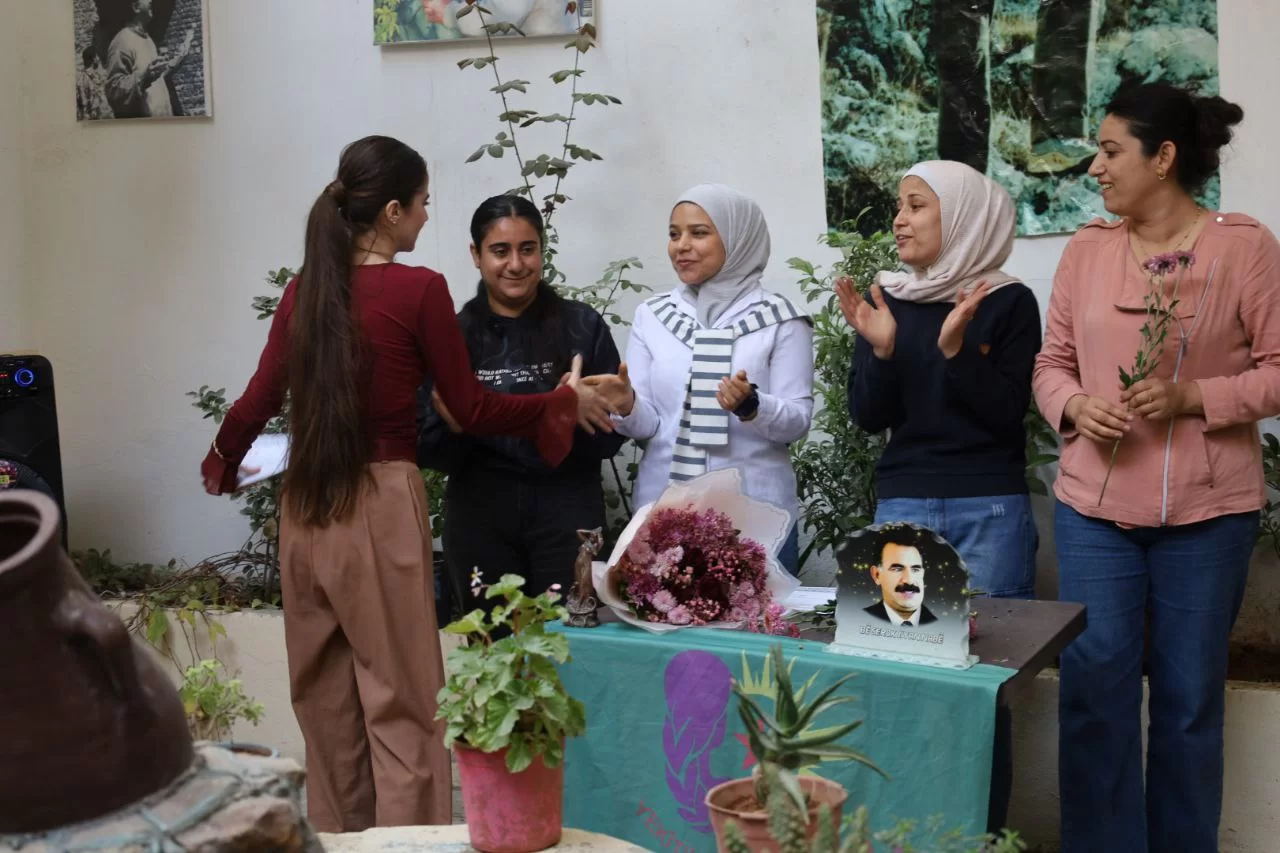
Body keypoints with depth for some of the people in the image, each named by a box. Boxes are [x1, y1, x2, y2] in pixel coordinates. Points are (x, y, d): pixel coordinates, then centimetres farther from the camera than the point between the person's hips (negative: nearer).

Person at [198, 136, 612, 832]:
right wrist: (566, 401, 10)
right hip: (380, 506, -6)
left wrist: (221, 466, 29)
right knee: (401, 705, 2)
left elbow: (260, 399, 10)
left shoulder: (304, 290, 5)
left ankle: (339, 836, 27)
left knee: (325, 703, 16)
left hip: (306, 508, 6)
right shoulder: (419, 290, -10)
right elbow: (471, 411, -4)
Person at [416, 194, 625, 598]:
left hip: (567, 518, -1)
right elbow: (427, 451, 3)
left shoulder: (582, 325, -1)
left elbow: (612, 432, 0)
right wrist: (450, 424, -16)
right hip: (480, 522, 1)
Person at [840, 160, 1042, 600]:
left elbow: (1008, 414, -9)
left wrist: (956, 349, -20)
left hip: (991, 506, -2)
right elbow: (868, 417, 2)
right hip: (901, 503, 3)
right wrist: (881, 350, -14)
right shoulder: (886, 301, 5)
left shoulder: (1010, 301, -3)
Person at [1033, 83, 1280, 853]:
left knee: (1190, 697, 9)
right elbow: (1052, 362, 11)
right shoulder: (1086, 249, 7)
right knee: (1094, 686, 3)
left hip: (1207, 511, -3)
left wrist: (1193, 398, -18)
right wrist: (1075, 407, -9)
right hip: (1094, 504, 3)